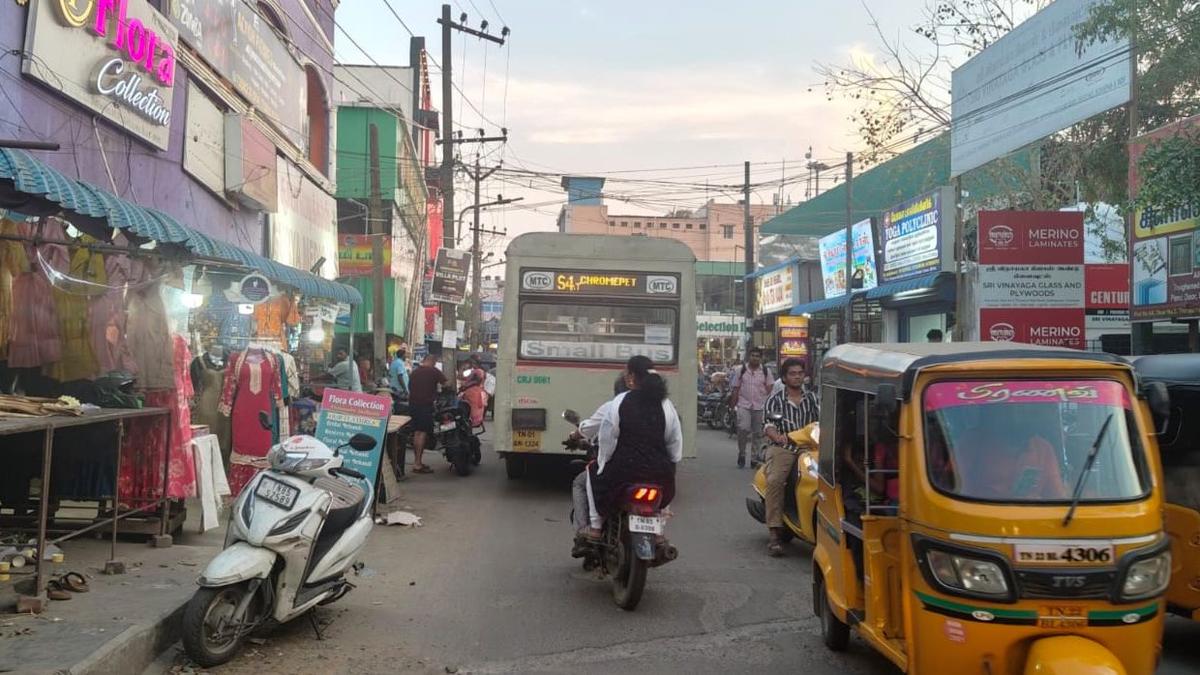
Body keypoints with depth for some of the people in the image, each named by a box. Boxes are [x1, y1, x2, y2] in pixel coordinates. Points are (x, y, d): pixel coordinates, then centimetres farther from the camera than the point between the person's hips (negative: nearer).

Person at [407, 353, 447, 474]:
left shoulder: (414, 372, 15)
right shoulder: (434, 371, -5)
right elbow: (446, 384, -7)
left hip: (413, 404, 7)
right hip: (426, 405, -7)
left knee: (416, 432, 13)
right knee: (423, 432, -8)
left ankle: (417, 462, 18)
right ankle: (418, 464, -12)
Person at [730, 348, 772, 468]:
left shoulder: (765, 371, 7)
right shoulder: (740, 370, 6)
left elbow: (769, 389, 8)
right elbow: (736, 389, 7)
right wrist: (733, 405, 3)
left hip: (760, 406, 2)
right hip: (744, 405, -1)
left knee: (758, 433, 6)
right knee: (743, 428, -19)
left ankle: (755, 458, 16)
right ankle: (741, 454, -1)